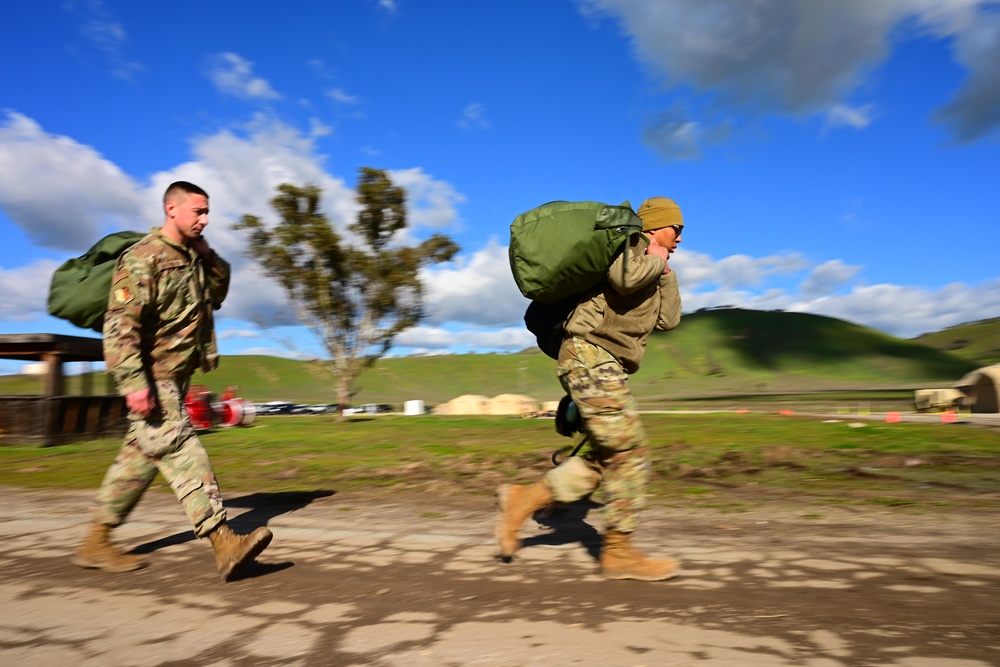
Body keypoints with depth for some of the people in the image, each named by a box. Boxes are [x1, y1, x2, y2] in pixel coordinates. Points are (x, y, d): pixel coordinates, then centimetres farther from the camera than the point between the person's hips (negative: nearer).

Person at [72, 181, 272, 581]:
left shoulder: (191, 257, 13)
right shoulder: (143, 258, -13)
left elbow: (218, 294, 23)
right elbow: (120, 324, -19)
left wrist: (208, 254, 8)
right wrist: (134, 382, -28)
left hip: (176, 376, 9)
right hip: (151, 377, -9)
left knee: (140, 457, 14)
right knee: (182, 453, -13)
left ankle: (96, 543, 27)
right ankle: (224, 543, -15)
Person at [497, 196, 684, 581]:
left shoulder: (649, 266, 28)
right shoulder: (628, 242, 1)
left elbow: (668, 319, 17)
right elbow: (625, 279, -23)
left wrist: (665, 270, 15)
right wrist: (656, 260, -3)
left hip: (603, 365, 10)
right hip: (589, 353, -10)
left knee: (605, 458, 5)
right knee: (629, 451, -8)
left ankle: (522, 499, 9)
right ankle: (618, 552, 3)